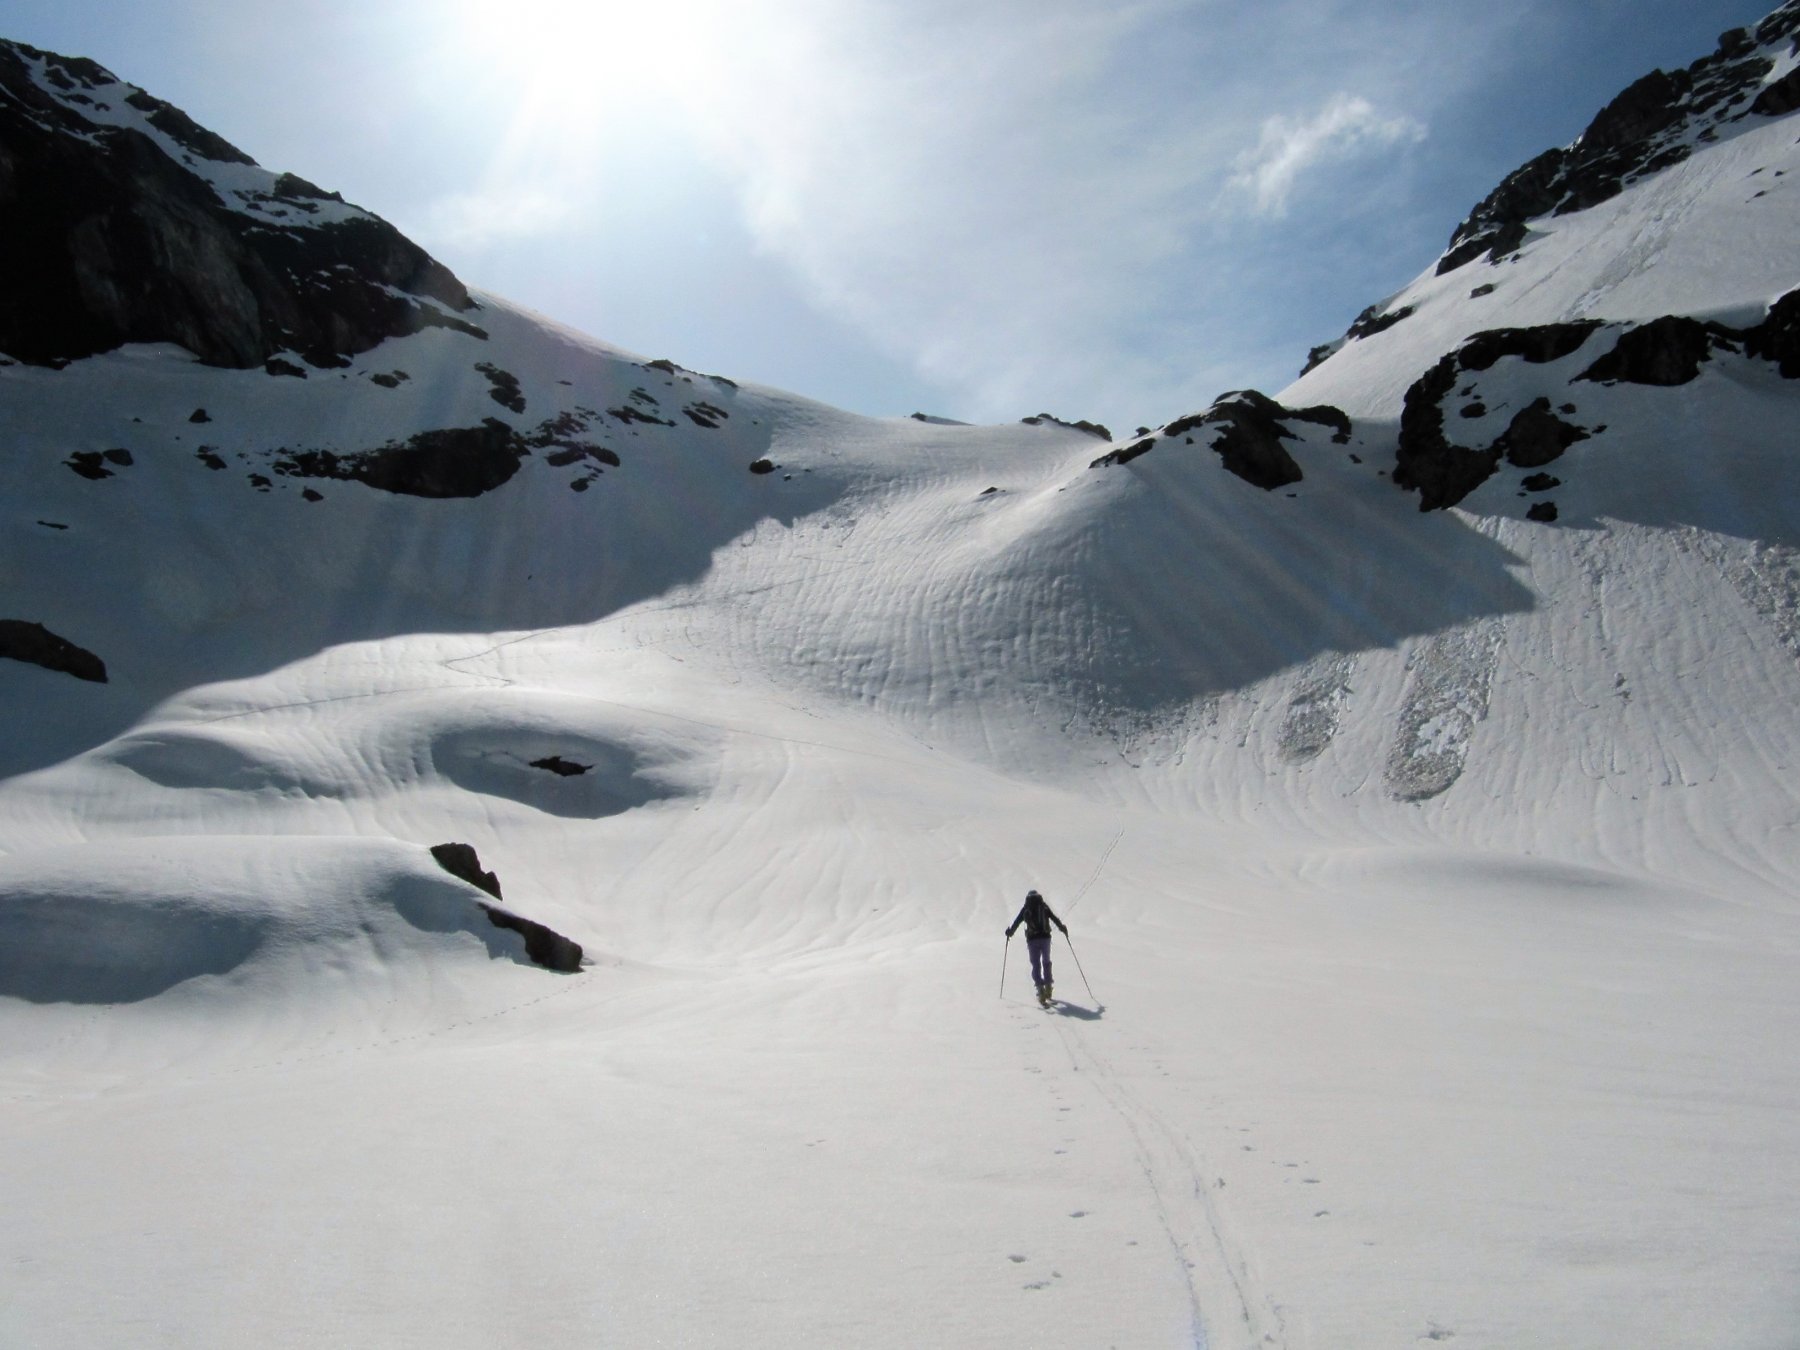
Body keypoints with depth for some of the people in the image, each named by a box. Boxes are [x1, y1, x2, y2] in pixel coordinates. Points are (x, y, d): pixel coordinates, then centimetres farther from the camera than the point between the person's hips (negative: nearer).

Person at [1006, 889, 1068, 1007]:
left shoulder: (1026, 909, 6)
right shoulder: (1044, 907, 9)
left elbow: (1016, 922, 7)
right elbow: (1055, 919, 10)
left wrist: (1009, 932, 22)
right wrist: (1063, 929, 24)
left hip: (1032, 939, -1)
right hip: (1045, 937, 2)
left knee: (1036, 965, 0)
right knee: (1046, 962, 20)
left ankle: (1040, 989, -17)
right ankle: (1048, 988, 21)